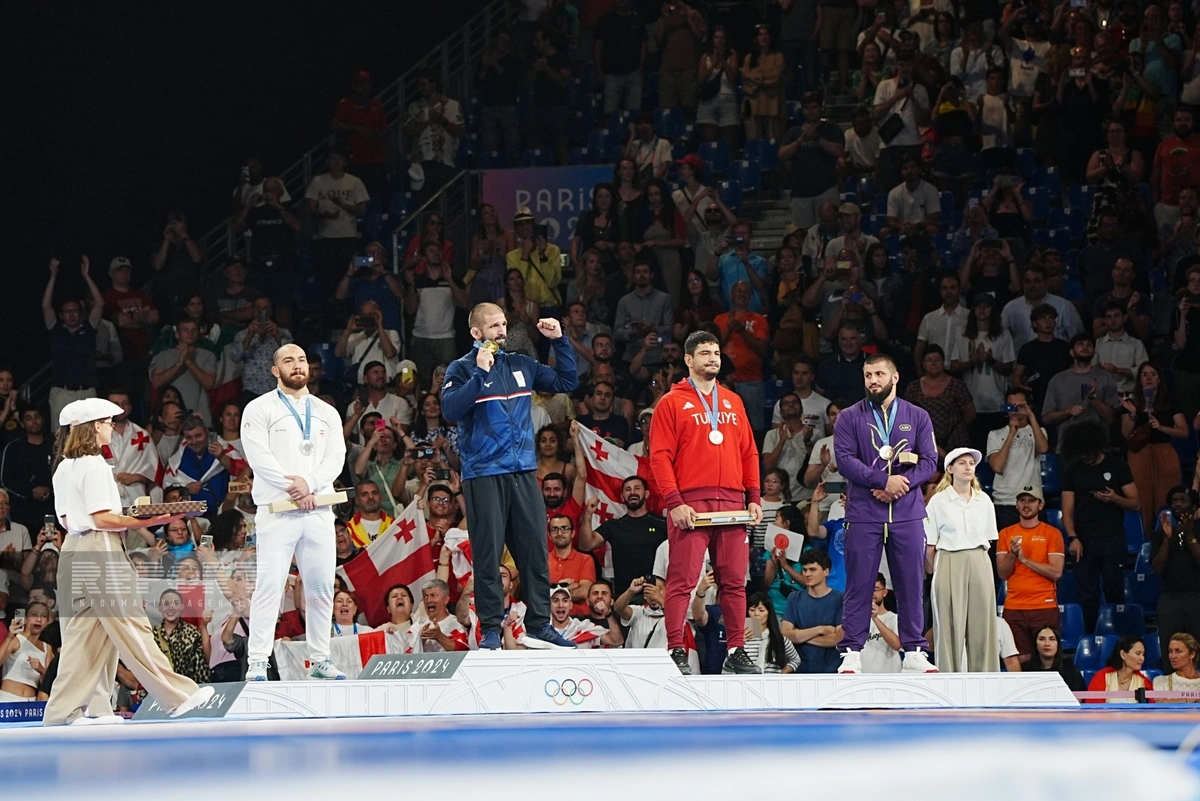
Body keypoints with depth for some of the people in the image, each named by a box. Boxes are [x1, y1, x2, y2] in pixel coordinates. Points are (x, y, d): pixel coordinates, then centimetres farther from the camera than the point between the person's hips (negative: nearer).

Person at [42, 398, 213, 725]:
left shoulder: (63, 468, 14)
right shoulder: (94, 466, -12)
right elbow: (102, 518, -18)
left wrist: (126, 518, 17)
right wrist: (148, 521, -18)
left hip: (73, 548, 9)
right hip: (100, 549, -9)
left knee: (83, 633, 8)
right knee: (129, 625, -8)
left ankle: (65, 709, 5)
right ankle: (176, 695, -6)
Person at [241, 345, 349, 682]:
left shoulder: (327, 413, 16)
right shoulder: (260, 409, 4)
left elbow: (336, 458, 5)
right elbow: (259, 457, -7)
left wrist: (309, 483, -13)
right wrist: (292, 488, -15)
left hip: (319, 511, 4)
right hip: (277, 511, -4)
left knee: (322, 587, 6)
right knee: (269, 586, -10)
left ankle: (320, 659, 14)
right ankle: (257, 664, -10)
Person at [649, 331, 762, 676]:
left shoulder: (733, 402, 19)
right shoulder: (672, 403, 4)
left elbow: (749, 453, 19)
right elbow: (660, 456, -3)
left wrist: (754, 498, 9)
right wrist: (674, 502, -13)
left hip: (732, 503, 5)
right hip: (691, 504, -5)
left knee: (734, 580, 5)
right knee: (682, 579, -8)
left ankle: (736, 651, 9)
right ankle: (676, 651, -8)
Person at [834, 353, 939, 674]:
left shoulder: (917, 417, 11)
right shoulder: (849, 418, 7)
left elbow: (929, 461, 4)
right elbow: (845, 460, -5)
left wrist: (901, 484, -12)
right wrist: (884, 480, -14)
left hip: (907, 513, 1)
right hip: (863, 514, -1)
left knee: (911, 583, 2)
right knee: (859, 584, -2)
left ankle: (914, 652, 6)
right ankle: (851, 653, -1)